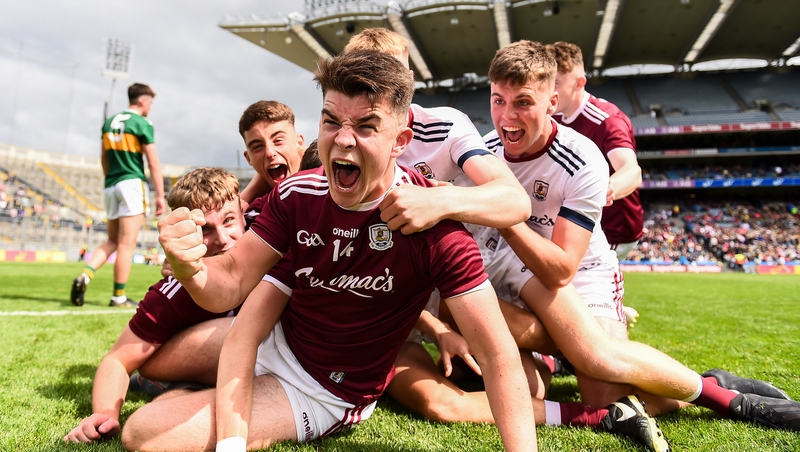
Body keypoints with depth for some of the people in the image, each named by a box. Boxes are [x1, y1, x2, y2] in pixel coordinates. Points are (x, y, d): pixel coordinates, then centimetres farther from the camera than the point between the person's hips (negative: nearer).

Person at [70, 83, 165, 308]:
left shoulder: (109, 122, 14)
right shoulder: (142, 124, -6)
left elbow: (104, 159, 18)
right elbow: (153, 164, -9)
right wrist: (160, 195, -6)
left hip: (111, 187, 7)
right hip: (132, 184, -7)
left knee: (112, 241, 15)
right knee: (127, 244, -3)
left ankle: (85, 275, -5)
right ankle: (119, 297, 0)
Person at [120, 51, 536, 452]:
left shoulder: (431, 221, -26)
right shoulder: (296, 195, -12)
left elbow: (497, 354, -25)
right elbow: (230, 285, -13)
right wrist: (187, 266, -36)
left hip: (328, 394, -5)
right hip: (275, 341, 5)